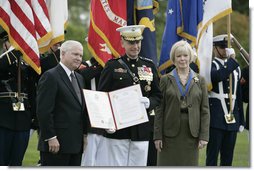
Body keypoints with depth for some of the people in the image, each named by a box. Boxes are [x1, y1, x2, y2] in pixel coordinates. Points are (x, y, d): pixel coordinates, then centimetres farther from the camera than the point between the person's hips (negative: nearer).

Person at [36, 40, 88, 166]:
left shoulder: (79, 78, 19)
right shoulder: (50, 76, -9)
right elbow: (43, 111, -15)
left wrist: (84, 134, 16)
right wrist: (50, 138, -18)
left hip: (76, 143, 8)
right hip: (56, 143, -8)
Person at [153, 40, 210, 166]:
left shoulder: (199, 80, 8)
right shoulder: (166, 80, 4)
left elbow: (205, 110, 5)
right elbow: (159, 109, 2)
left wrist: (204, 136, -3)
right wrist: (157, 136, -4)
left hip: (191, 134, 1)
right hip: (170, 134, -1)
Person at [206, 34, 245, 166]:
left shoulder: (235, 68, 16)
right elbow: (219, 76, -26)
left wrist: (241, 121, 17)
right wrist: (232, 60, -17)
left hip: (232, 119, 6)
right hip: (216, 119, -6)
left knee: (228, 157, 7)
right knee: (212, 155, -4)